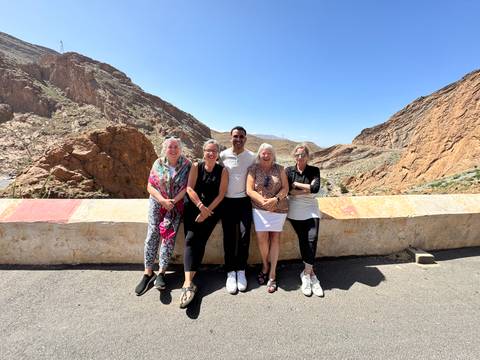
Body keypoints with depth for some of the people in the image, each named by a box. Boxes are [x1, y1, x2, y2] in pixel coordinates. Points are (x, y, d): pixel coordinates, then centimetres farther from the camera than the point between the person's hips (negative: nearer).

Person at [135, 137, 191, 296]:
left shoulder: (186, 164, -2)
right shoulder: (158, 163, 4)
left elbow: (186, 187, -6)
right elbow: (150, 186, 1)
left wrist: (173, 201, -17)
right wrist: (163, 200, -14)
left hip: (176, 204, -1)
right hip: (157, 202, 1)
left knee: (169, 235, -11)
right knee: (152, 233, -9)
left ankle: (161, 273, -3)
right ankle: (148, 272, 0)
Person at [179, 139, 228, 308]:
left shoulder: (222, 171, 2)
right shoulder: (196, 166, 4)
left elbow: (221, 194, -3)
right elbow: (189, 188, -4)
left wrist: (207, 210, -12)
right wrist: (200, 206, -15)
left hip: (212, 210, -1)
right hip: (193, 207, 2)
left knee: (198, 241, -12)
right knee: (190, 240, -14)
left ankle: (188, 283, -2)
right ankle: (188, 283, -8)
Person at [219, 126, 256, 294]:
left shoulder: (252, 157, 3)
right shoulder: (223, 155, 1)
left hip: (245, 200, 0)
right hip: (227, 201, 0)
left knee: (244, 235, -2)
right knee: (229, 236, 3)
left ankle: (241, 270, 16)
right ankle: (230, 272, 16)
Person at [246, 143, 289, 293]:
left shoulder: (279, 169, 5)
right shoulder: (253, 169, 2)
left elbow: (285, 188, 0)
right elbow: (249, 190, -5)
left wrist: (275, 199, -17)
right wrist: (263, 200, -18)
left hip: (279, 208, 1)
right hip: (259, 208, -1)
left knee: (275, 237, 2)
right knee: (261, 237, -7)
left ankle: (272, 273, 14)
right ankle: (265, 265, 21)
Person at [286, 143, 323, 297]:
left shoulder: (314, 171, 6)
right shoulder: (289, 171, 4)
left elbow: (316, 188, -12)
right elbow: (287, 191, -8)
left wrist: (296, 184, -8)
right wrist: (308, 189, -10)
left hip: (311, 210, 1)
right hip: (295, 211, 0)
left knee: (312, 239, -14)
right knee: (303, 240, -5)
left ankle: (306, 274, -1)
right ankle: (310, 274, 10)